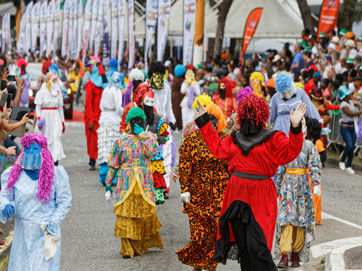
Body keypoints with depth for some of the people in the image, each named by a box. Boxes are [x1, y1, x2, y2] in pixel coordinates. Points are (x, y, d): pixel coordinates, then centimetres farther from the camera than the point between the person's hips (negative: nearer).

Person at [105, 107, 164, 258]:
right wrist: (108, 184, 5)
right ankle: (127, 248, 1)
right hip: (126, 183, 0)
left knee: (145, 213, 1)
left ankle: (144, 244, 21)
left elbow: (152, 152, -15)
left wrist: (142, 135, -13)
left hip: (144, 184, 0)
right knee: (125, 214, -5)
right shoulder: (122, 140, 7)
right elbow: (114, 164, 9)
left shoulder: (149, 137, 7)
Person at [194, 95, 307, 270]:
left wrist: (295, 128, -28)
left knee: (256, 244, -13)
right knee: (242, 245, 10)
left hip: (259, 197, -6)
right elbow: (217, 147, 26)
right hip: (237, 195, 6)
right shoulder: (235, 138, 13)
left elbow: (290, 151, -14)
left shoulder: (272, 139, -3)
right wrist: (204, 120, 28)